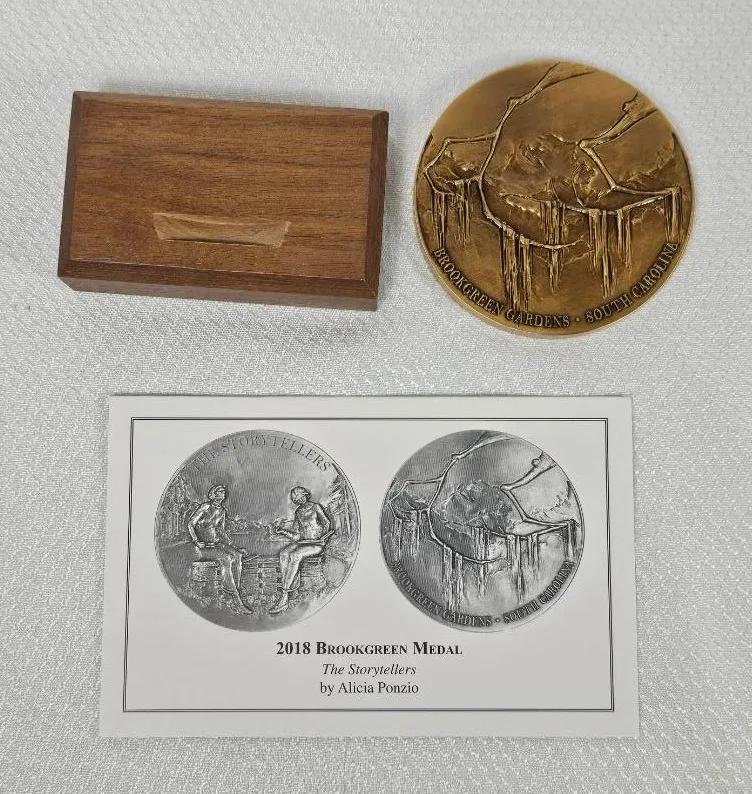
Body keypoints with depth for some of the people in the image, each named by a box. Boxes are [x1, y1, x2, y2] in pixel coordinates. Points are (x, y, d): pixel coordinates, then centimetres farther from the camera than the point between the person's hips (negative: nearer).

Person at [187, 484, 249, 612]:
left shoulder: (222, 511, 15)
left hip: (217, 543, 6)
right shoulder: (205, 507, -5)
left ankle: (236, 591, -23)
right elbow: (190, 524, -7)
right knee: (225, 558, -31)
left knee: (237, 556, -23)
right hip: (203, 546, -6)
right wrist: (196, 542, -18)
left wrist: (232, 545, 12)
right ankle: (236, 600, -31)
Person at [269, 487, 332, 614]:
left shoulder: (315, 507, 6)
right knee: (283, 553, -26)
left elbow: (327, 522, -3)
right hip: (302, 542, 5)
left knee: (295, 555, -32)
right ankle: (285, 598, -32)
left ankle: (284, 597, -34)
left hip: (317, 544, -5)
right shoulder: (298, 513, 20)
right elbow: (296, 536, 16)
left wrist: (322, 538, -15)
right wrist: (285, 532, -2)